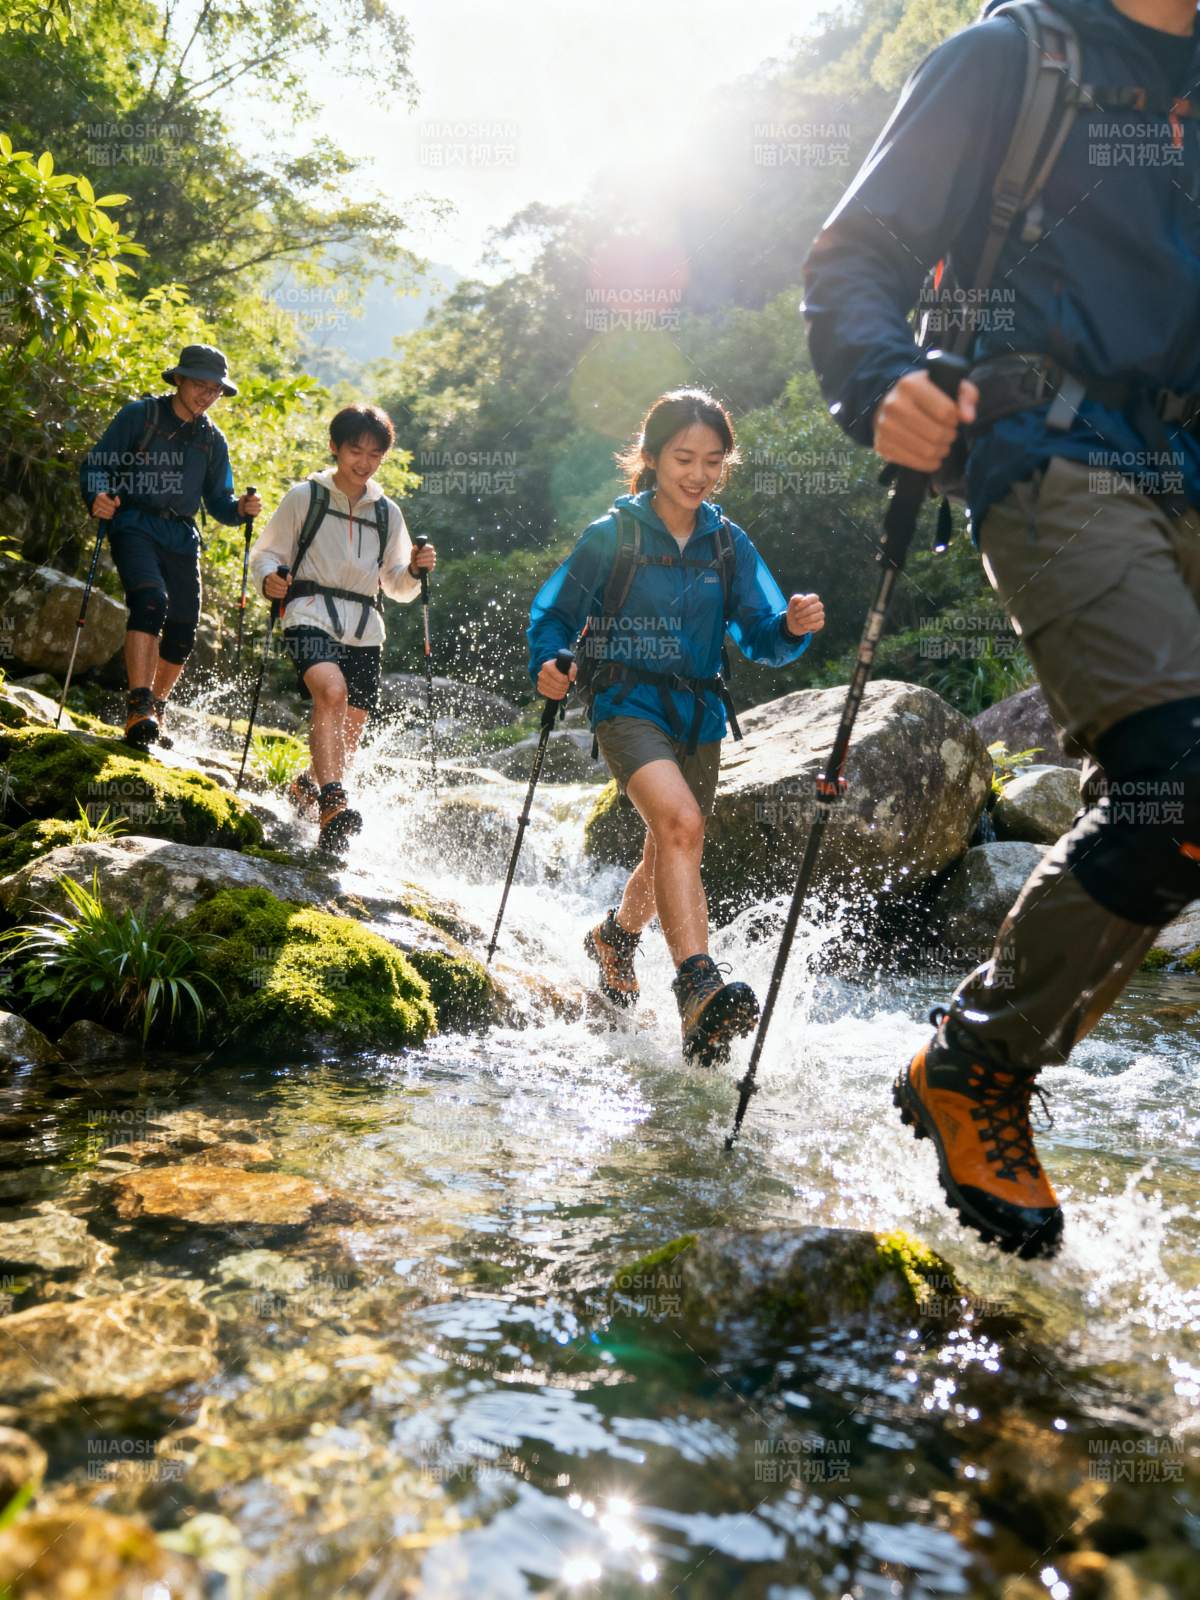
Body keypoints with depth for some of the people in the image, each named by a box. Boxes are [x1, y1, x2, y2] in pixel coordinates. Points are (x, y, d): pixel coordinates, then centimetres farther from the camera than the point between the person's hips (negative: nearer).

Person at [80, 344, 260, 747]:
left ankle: (154, 710, 22)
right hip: (134, 525, -5)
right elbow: (96, 464, -1)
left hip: (181, 537, 5)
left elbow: (217, 501, 14)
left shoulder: (213, 440, 15)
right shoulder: (140, 415, 2)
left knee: (183, 631, 1)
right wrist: (97, 496, -22)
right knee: (150, 600, -29)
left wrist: (240, 509, -9)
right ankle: (138, 707, -32)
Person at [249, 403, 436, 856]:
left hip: (364, 630, 4)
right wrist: (268, 578, -14)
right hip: (310, 616, -4)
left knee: (349, 731, 3)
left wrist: (415, 569, -3)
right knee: (332, 692, -31)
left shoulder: (388, 513, 16)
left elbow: (397, 587, 19)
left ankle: (308, 786, 35)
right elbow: (265, 552, 9)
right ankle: (332, 805, -38)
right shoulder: (304, 496, 6)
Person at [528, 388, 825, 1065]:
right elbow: (553, 614, 2)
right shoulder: (612, 535, -5)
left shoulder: (729, 543, 5)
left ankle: (616, 936, 48)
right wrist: (546, 664, -18)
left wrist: (793, 627, -23)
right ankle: (699, 988, -33)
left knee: (670, 854, 17)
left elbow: (759, 636, -1)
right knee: (680, 823, -30)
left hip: (699, 712, 5)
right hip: (628, 703, -5)